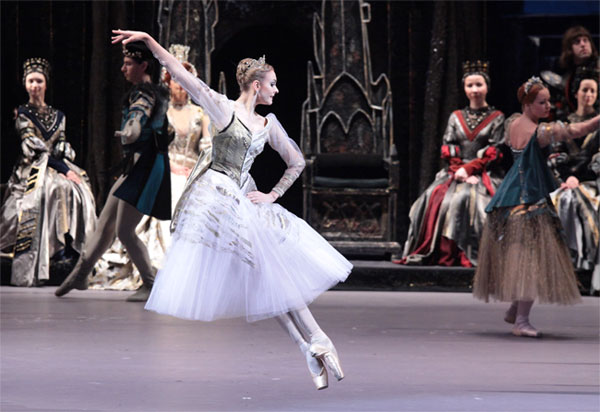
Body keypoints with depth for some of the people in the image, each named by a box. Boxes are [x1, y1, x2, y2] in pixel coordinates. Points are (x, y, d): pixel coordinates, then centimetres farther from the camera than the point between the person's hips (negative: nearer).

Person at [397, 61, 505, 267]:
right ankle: (442, 252, -23)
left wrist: (469, 169, -11)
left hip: (484, 174, -3)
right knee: (435, 197, -23)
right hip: (456, 171, 4)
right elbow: (447, 149, 9)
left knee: (465, 198, -32)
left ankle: (466, 255, -31)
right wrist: (459, 170, -8)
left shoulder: (496, 118, 8)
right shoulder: (456, 117, 18)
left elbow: (493, 152, -1)